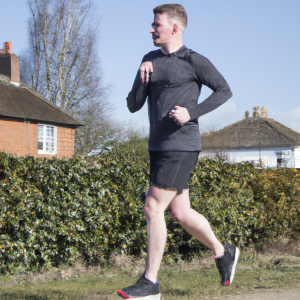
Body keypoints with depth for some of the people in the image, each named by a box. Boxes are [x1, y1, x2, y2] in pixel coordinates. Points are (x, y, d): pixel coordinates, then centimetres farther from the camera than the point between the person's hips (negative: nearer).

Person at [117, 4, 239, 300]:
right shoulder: (150, 60, 14)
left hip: (181, 147, -7)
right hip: (158, 148, 7)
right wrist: (141, 79, -7)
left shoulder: (193, 61, -4)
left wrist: (191, 113, -15)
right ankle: (222, 252, 30)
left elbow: (224, 90, -3)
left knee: (153, 208, -12)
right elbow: (133, 105, 11)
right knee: (181, 213, 10)